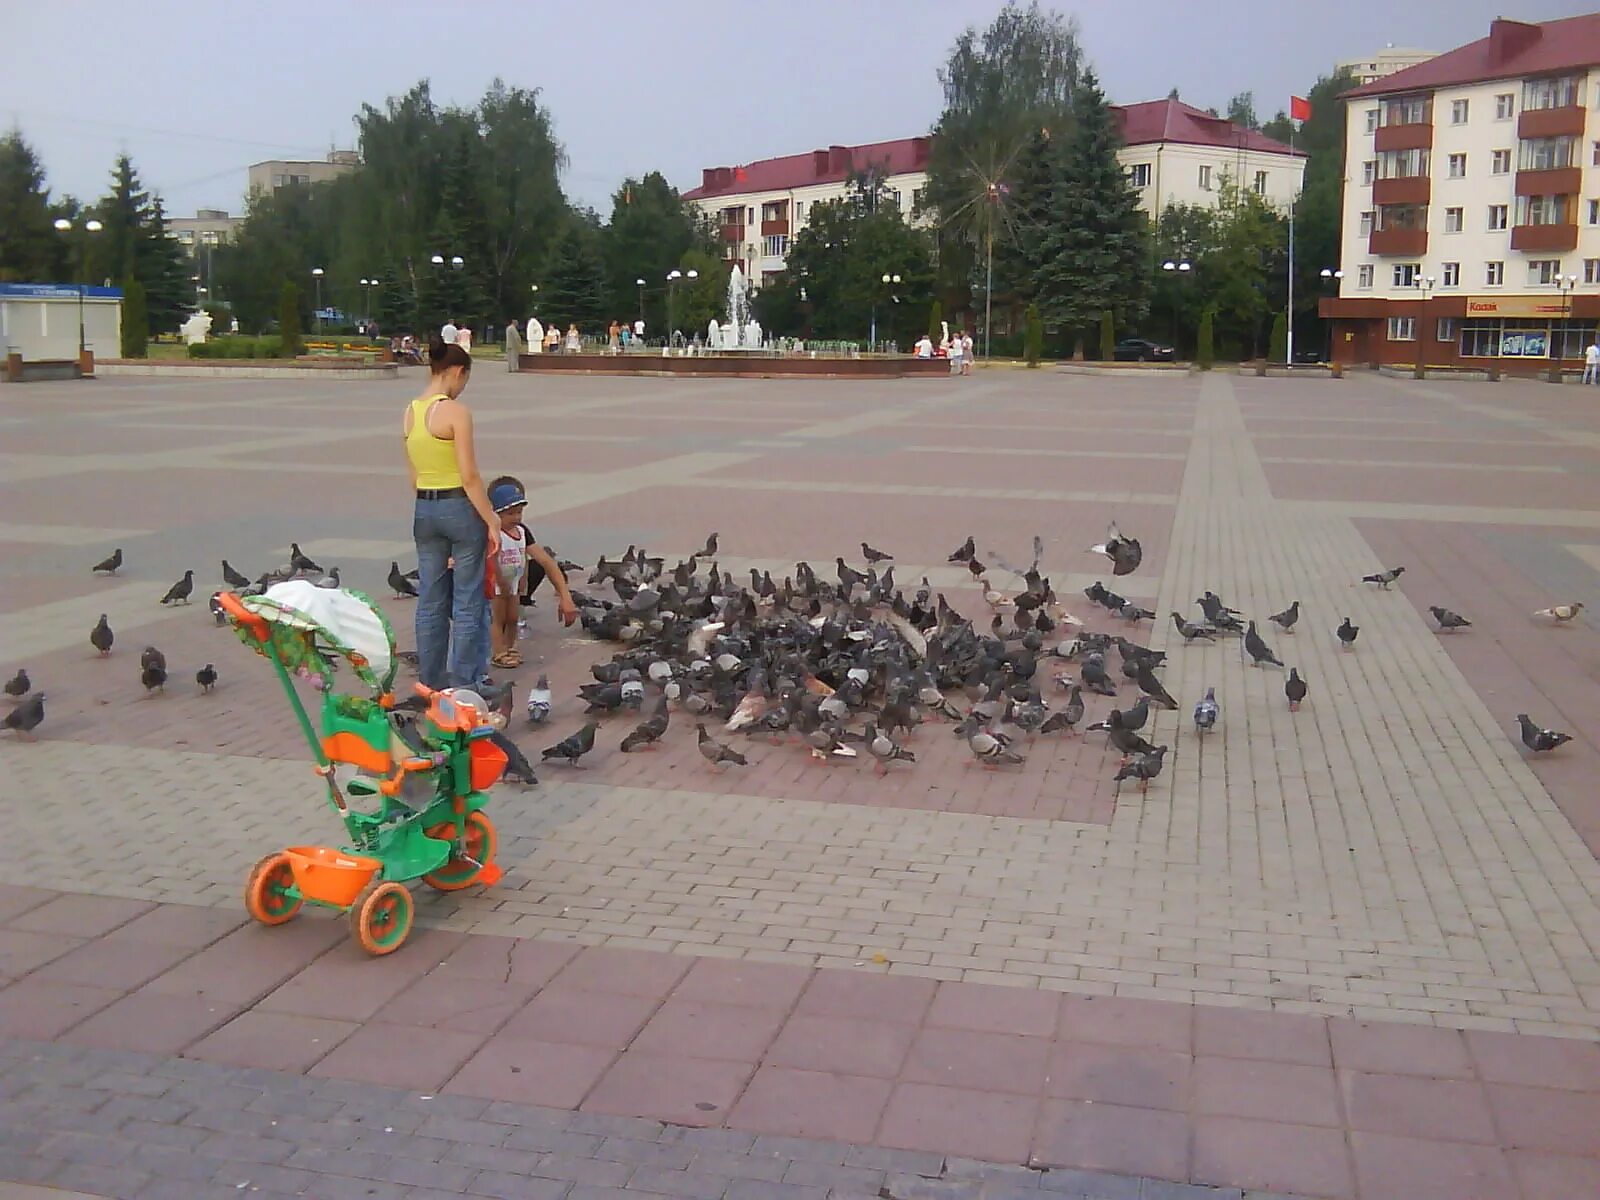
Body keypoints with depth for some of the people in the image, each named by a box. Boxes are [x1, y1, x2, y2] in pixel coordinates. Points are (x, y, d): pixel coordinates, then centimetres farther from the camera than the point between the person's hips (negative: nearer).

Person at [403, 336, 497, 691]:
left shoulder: (410, 412, 7)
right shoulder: (456, 412, -14)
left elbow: (413, 475, 13)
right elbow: (469, 477, -16)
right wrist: (492, 521, -10)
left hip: (424, 510, 7)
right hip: (460, 507, -7)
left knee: (430, 601, 14)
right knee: (468, 603, 3)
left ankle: (431, 679, 21)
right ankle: (464, 683, 7)